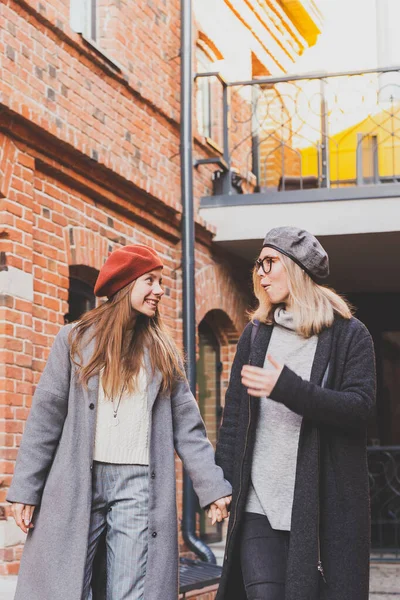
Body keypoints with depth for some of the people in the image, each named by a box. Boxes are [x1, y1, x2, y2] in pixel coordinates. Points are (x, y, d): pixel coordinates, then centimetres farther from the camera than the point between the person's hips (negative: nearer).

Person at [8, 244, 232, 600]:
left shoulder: (163, 351, 12)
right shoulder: (76, 339, 6)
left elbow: (187, 426, 8)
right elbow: (46, 416, 2)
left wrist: (213, 487, 0)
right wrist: (25, 488, -3)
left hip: (139, 485, 1)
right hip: (76, 485, -1)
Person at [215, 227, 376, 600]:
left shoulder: (349, 335, 2)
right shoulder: (255, 334, 13)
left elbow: (360, 406, -11)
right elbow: (234, 414, 12)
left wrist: (288, 388, -21)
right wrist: (224, 482, 5)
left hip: (325, 507, -2)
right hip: (258, 505, 2)